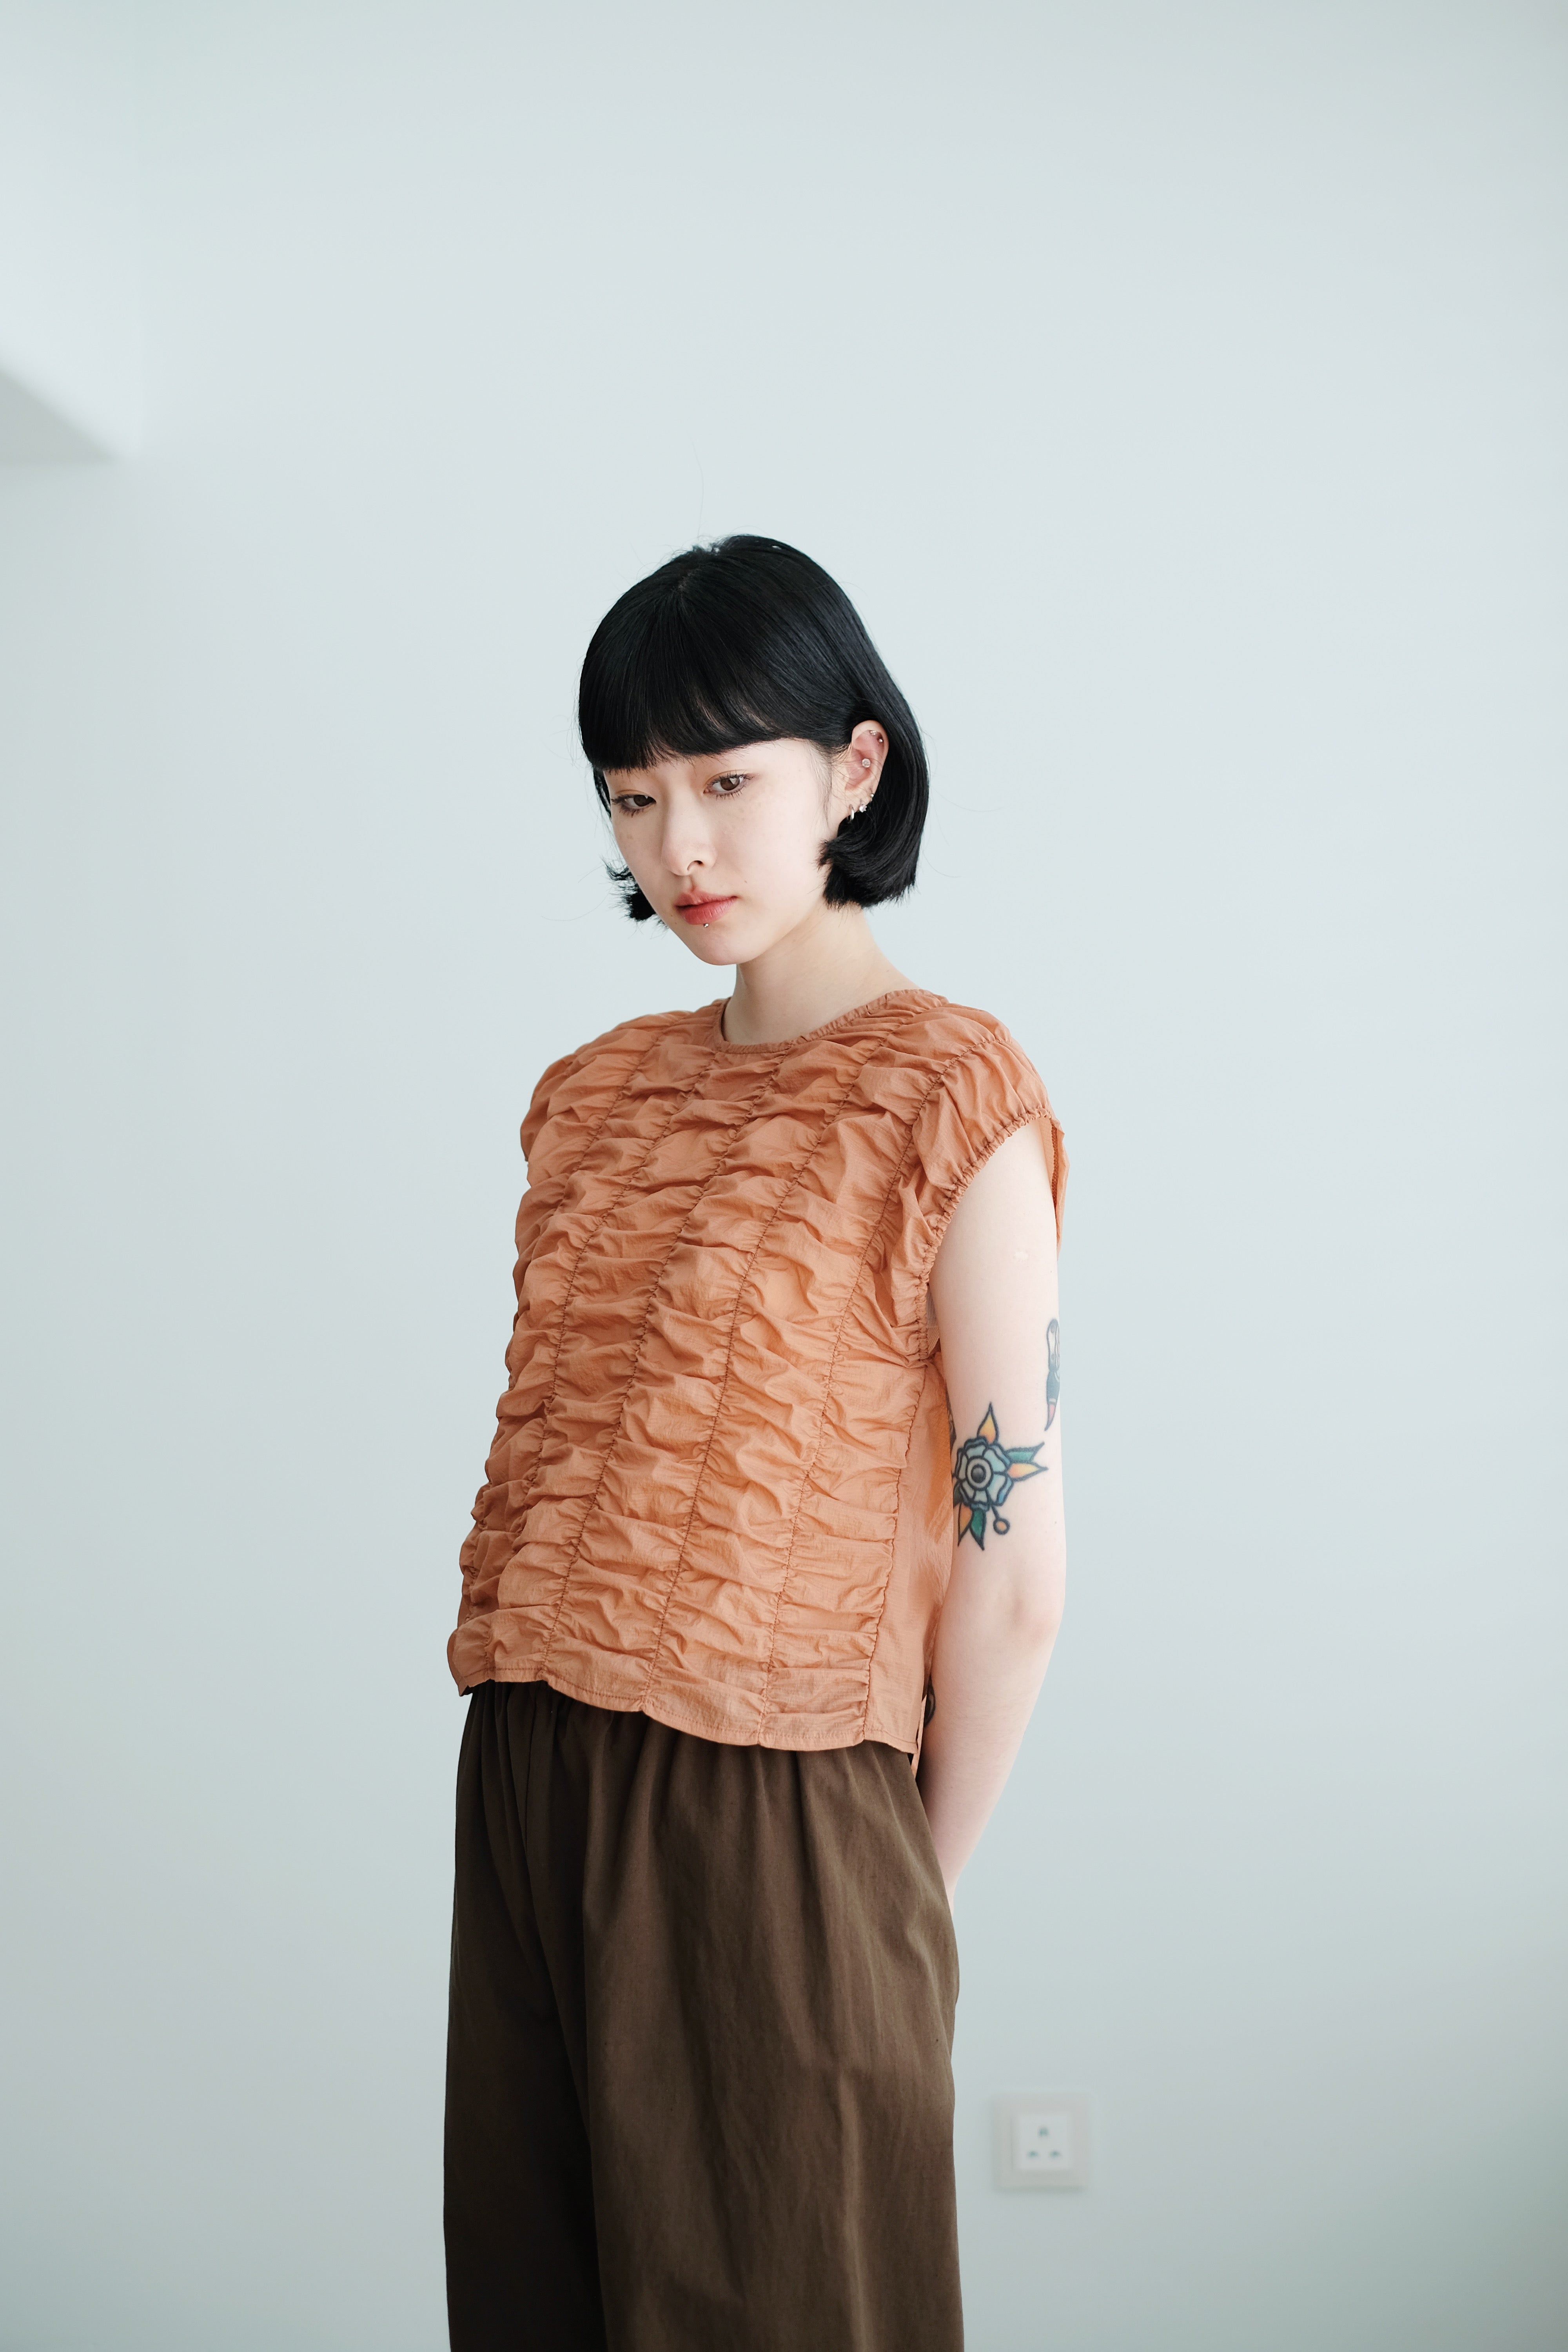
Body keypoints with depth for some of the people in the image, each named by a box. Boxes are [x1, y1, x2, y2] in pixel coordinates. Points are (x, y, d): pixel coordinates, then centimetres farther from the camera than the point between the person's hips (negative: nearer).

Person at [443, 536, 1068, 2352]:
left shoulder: (951, 1098, -9)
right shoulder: (594, 1095, 12)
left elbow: (1013, 1579, -9)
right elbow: (554, 1455, 13)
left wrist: (909, 1901, -2)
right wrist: (546, 1776, 6)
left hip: (772, 1811, -6)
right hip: (525, 1789, 6)